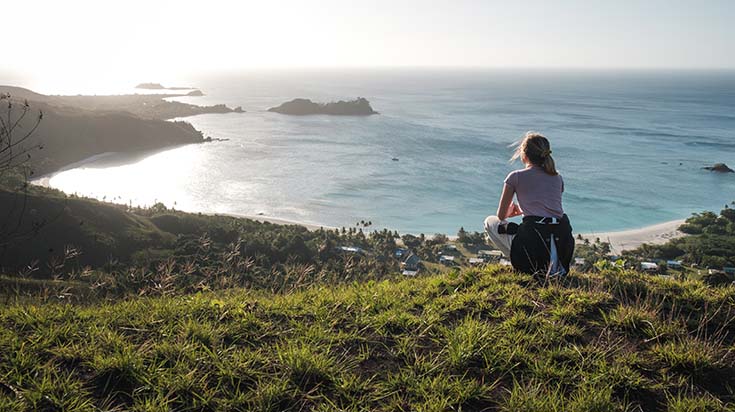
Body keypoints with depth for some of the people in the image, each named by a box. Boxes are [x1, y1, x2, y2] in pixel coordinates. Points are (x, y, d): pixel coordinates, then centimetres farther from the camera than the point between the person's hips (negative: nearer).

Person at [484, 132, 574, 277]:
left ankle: (529, 265, 7)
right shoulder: (557, 178, 17)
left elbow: (501, 215, 11)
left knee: (490, 222, 18)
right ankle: (553, 264, 14)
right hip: (563, 246, 6)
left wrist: (512, 210, 36)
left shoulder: (516, 177, 3)